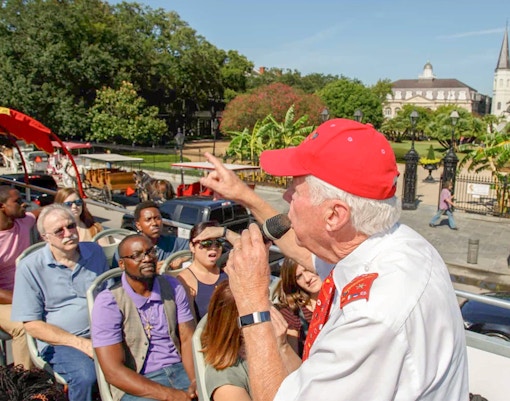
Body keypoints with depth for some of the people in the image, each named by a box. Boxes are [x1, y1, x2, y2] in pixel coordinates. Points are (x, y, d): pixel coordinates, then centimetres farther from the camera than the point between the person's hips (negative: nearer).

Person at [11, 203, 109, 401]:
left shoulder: (95, 252, 7)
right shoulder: (30, 267, -5)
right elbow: (32, 325, -5)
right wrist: (82, 343, -14)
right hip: (59, 341, -3)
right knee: (85, 375, -33)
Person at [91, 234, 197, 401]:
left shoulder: (173, 286, 5)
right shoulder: (108, 302, -9)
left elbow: (188, 339, 2)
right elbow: (113, 371, -14)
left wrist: (197, 381, -17)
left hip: (179, 369, 4)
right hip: (136, 384, -4)